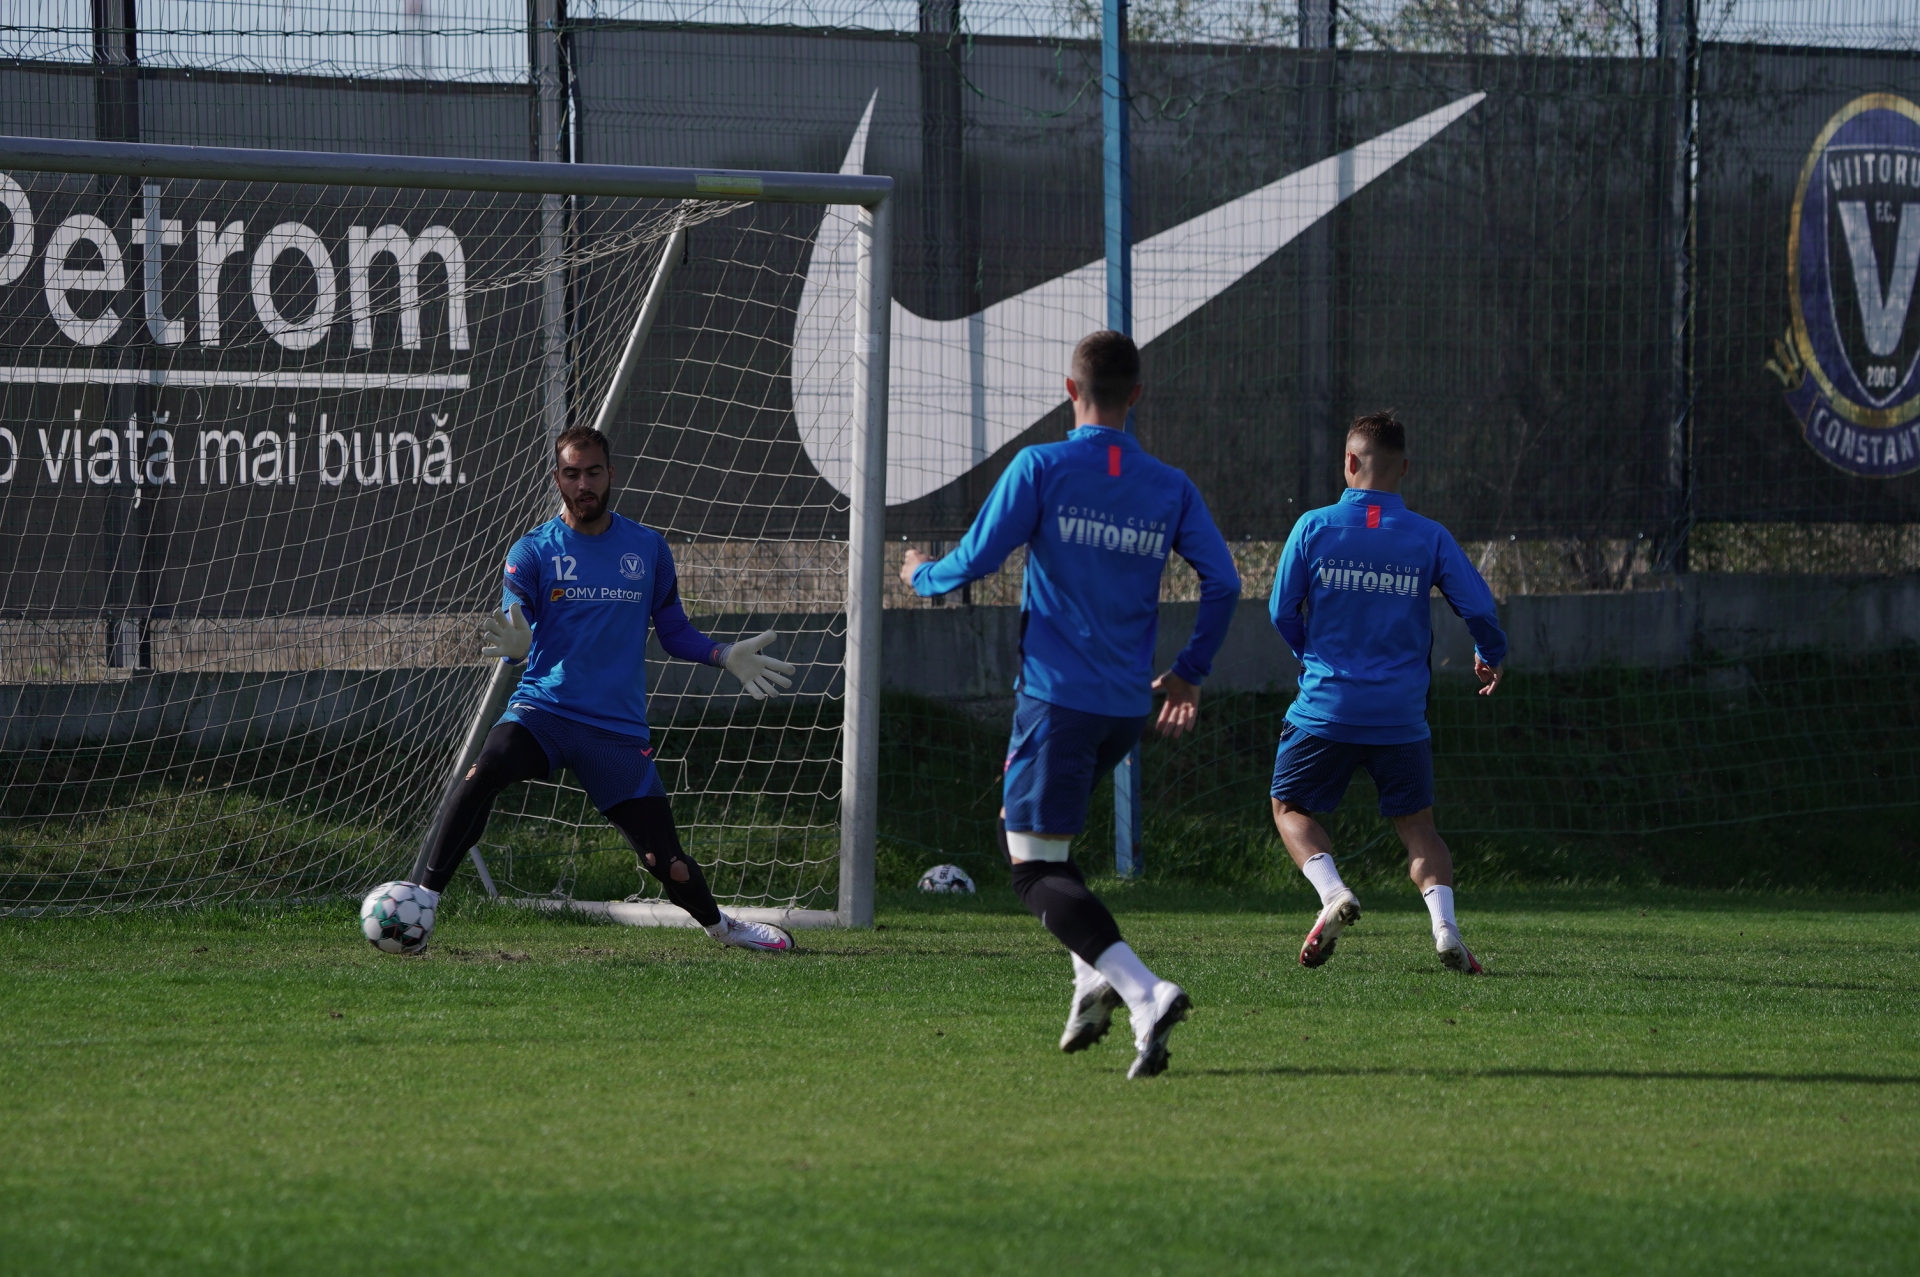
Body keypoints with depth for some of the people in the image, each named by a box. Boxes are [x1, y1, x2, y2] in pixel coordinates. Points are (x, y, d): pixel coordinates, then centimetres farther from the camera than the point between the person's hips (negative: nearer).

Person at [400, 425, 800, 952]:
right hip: (543, 707, -1)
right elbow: (512, 637, -7)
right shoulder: (532, 551, 2)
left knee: (663, 860, -3)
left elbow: (674, 631, 17)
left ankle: (718, 925, 28)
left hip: (619, 726, 1)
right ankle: (423, 901, -26)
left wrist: (726, 656, 1)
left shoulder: (648, 548, 8)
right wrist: (515, 644, -31)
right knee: (484, 774, -33)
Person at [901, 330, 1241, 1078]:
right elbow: (1222, 582, 2)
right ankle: (1093, 976, 10)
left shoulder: (1041, 469, -7)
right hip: (1128, 707, 6)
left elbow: (976, 562, -8)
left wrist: (921, 575, 14)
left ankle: (1145, 994, -26)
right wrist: (1191, 672, 16)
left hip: (1058, 698, -6)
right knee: (1034, 828, 27)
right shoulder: (1171, 489, 6)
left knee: (1034, 867, -6)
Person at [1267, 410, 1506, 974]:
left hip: (1326, 708, -1)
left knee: (1291, 807, 16)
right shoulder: (1430, 537, -2)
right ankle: (1444, 921, -9)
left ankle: (1332, 891, -10)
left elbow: (1282, 611, 1)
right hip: (1401, 714, 1)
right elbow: (1479, 608, -2)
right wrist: (1490, 657, 21)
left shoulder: (1314, 527, -4)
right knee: (1416, 823, 13)